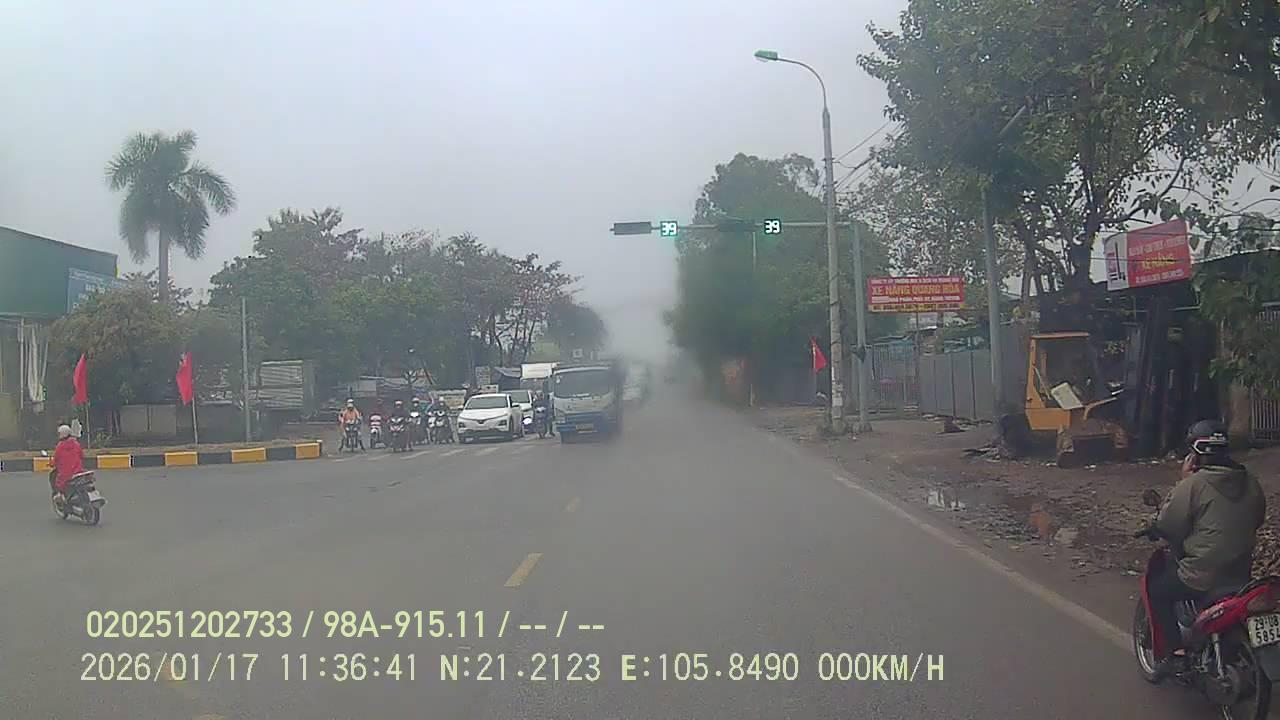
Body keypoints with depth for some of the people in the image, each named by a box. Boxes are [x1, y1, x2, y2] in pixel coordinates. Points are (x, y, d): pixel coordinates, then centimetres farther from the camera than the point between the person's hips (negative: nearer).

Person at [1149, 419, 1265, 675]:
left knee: (1157, 590, 14)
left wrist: (1183, 481, -7)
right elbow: (1257, 520, 18)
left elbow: (1166, 527, -12)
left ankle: (1177, 652, 5)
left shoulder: (1193, 484, -17)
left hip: (1203, 576, -7)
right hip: (1242, 573, 7)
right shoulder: (1251, 483, 4)